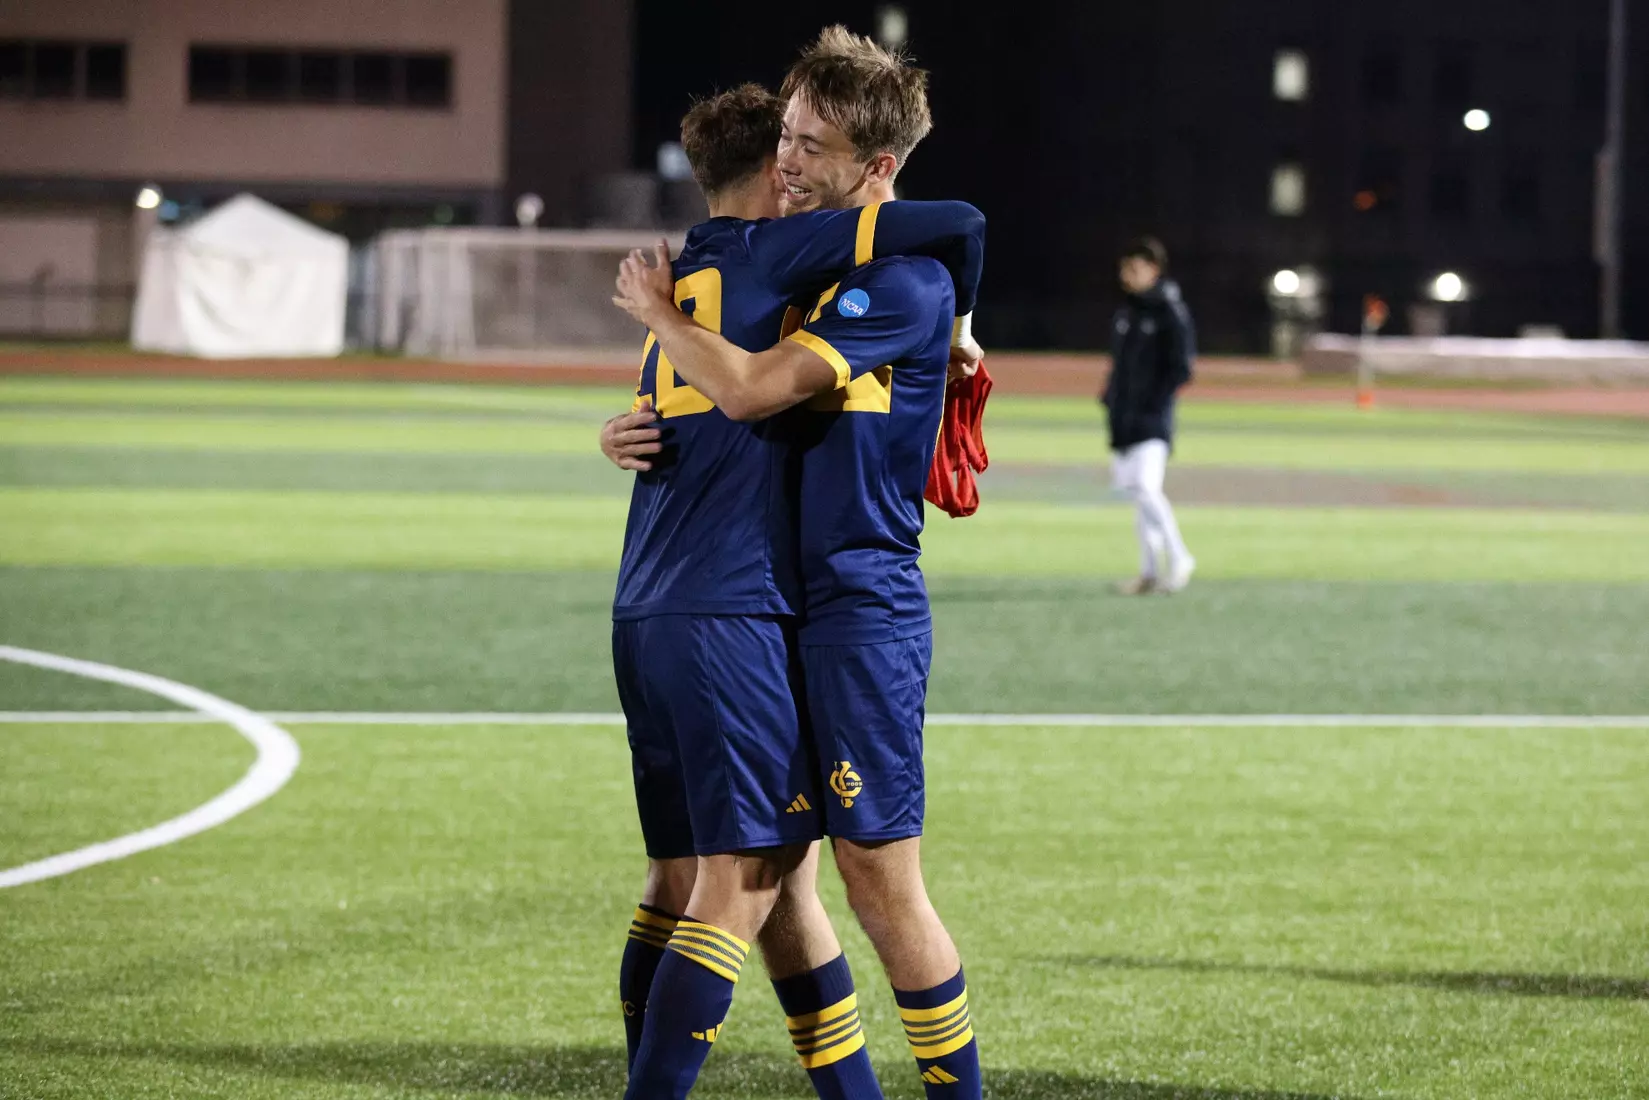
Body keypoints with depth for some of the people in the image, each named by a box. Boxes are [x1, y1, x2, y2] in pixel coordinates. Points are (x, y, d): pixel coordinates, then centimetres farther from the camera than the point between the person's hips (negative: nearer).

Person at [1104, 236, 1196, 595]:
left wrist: (1152, 402, -16)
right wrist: (1110, 397, 9)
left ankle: (1178, 558, -6)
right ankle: (1150, 571, 14)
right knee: (1136, 492, 9)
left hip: (1151, 418, -8)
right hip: (1123, 418, 8)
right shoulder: (1125, 313, 15)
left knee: (1146, 487, -19)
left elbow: (1180, 369, -11)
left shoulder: (1170, 313, -8)